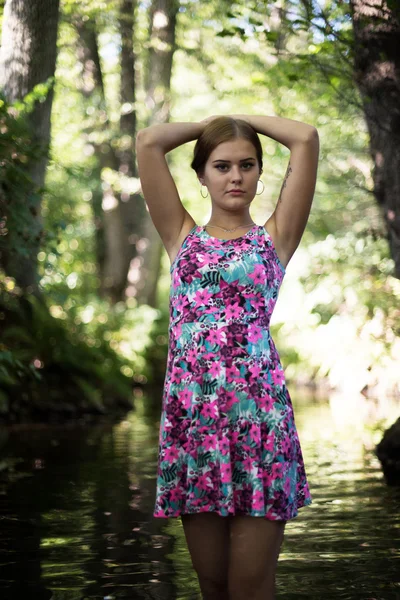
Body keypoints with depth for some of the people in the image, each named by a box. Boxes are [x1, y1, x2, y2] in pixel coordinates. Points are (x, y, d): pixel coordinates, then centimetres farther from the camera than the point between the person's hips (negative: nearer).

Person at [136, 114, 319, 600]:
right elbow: (148, 142, 7)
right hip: (191, 411, 2)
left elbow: (306, 139, 2)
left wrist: (244, 119, 16)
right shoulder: (183, 237, 15)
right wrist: (209, 124, 20)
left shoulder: (274, 238, 10)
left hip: (259, 410, -2)